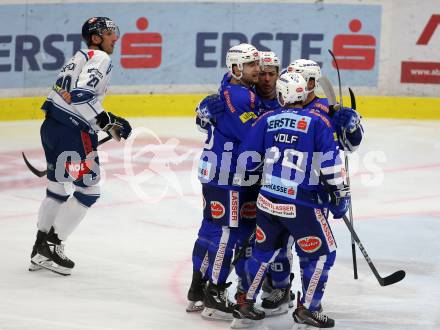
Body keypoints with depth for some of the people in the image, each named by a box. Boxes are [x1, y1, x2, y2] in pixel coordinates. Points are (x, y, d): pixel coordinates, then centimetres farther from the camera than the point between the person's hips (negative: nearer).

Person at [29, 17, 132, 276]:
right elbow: (81, 96, -22)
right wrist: (109, 123, -17)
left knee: (58, 188, 19)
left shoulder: (81, 58, 22)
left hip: (52, 126, 10)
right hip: (72, 132, -10)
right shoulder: (100, 58, -8)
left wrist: (108, 120, 22)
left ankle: (41, 250, 25)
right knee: (88, 191, -2)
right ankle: (51, 247, -1)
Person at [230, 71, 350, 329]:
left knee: (263, 250, 22)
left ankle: (245, 303, 24)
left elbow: (247, 160, 6)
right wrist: (341, 195, 2)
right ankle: (307, 309, 10)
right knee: (322, 254, 10)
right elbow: (330, 163, -8)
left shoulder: (267, 120, 5)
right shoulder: (317, 122, -5)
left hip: (267, 200, 5)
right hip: (301, 205, -5)